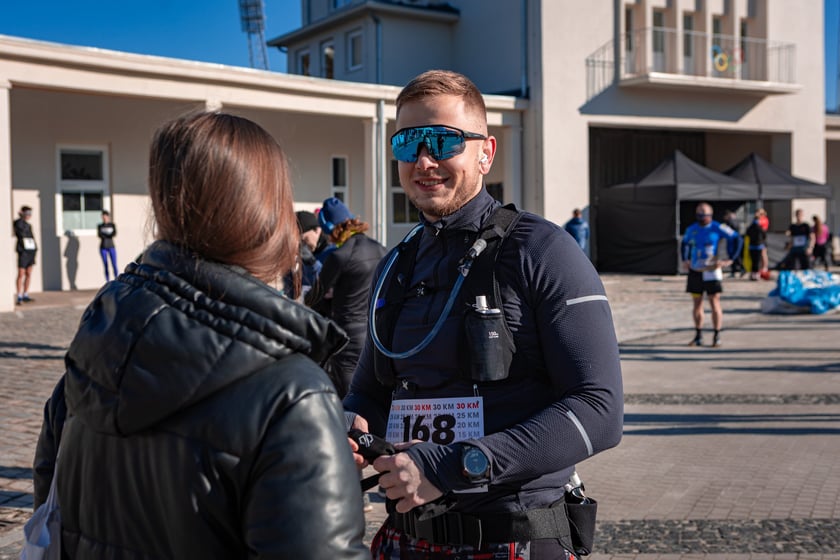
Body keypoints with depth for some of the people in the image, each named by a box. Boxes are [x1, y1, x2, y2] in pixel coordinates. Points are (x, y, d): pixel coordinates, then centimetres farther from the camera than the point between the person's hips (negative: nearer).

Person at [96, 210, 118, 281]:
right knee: (106, 266, 1)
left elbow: (114, 234, -10)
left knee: (114, 265, -9)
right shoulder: (100, 226, 8)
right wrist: (109, 235, -14)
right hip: (103, 248, 1)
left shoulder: (112, 225, 5)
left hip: (111, 247, -1)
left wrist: (104, 235, -15)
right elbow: (99, 234, -8)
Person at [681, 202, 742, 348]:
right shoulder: (691, 229, 10)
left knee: (714, 303, -3)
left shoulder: (718, 228, -5)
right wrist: (685, 260, 20)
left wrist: (729, 259, -5)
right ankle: (698, 336, 14)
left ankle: (717, 336, 2)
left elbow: (737, 239, -2)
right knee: (697, 304, 7)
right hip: (695, 271, 5)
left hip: (711, 271, -5)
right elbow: (685, 243, 30)